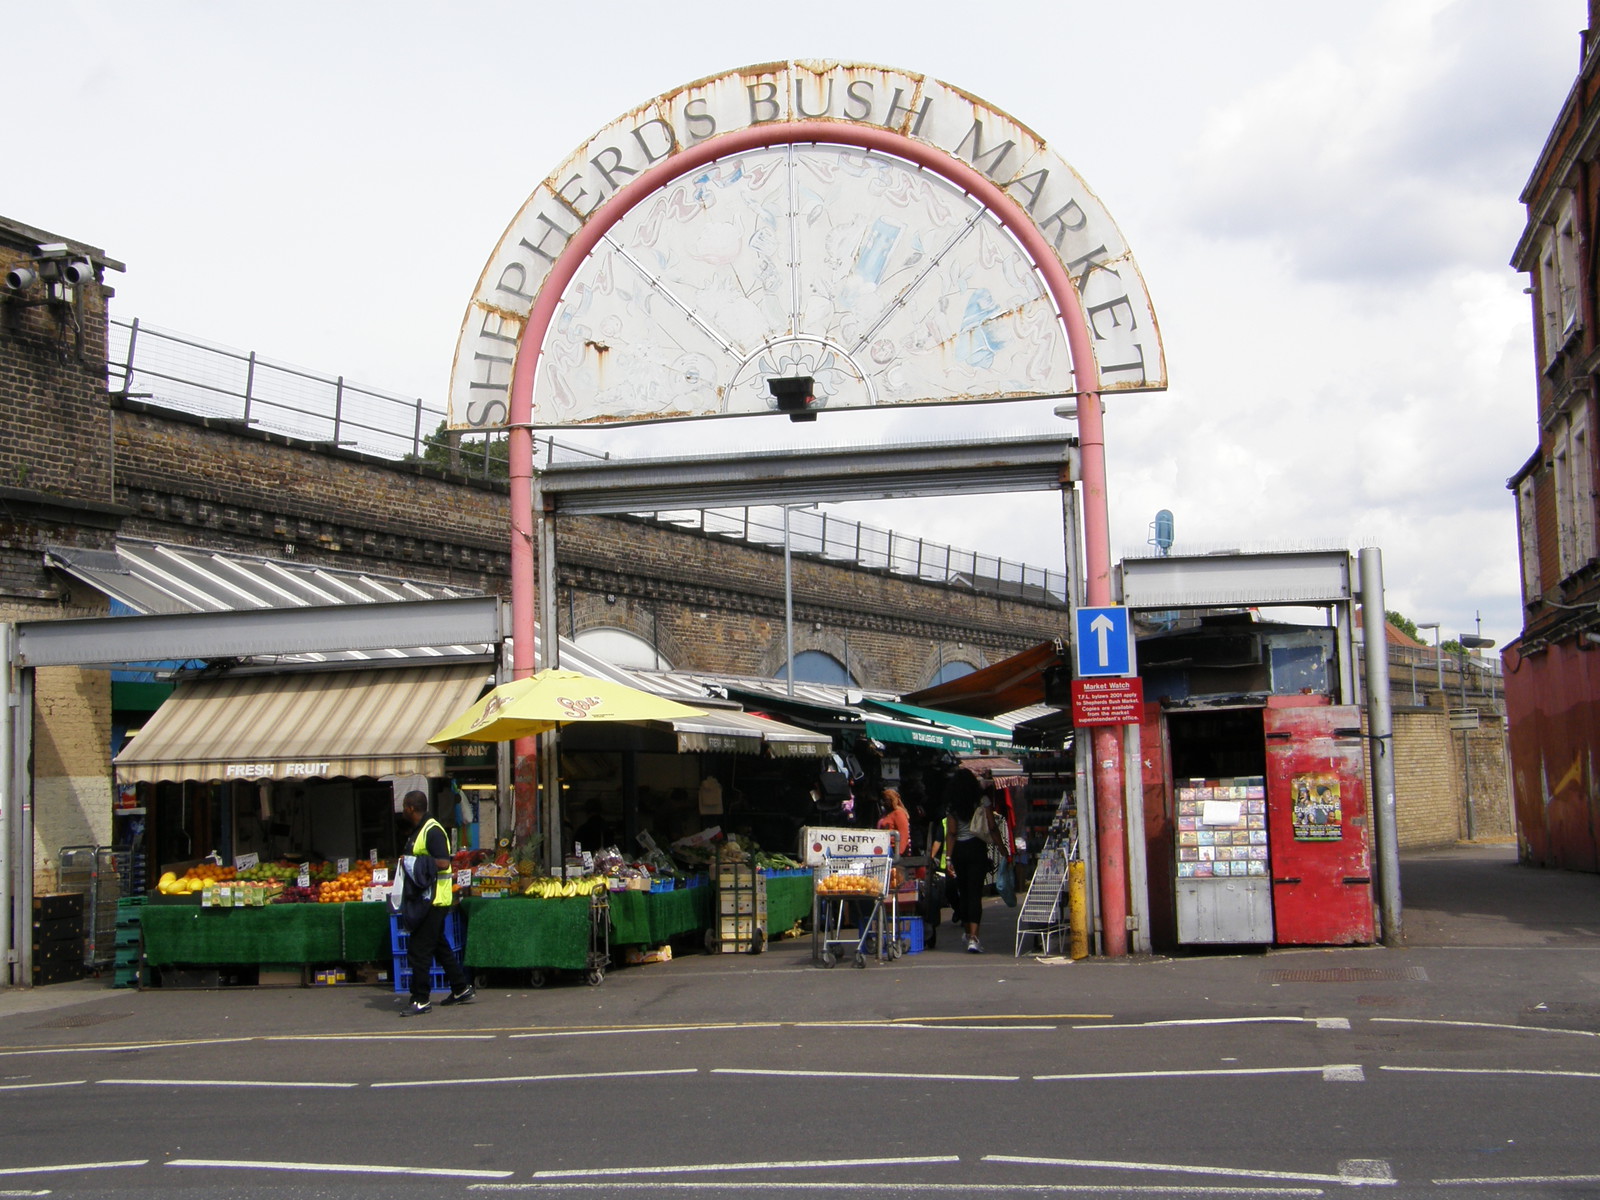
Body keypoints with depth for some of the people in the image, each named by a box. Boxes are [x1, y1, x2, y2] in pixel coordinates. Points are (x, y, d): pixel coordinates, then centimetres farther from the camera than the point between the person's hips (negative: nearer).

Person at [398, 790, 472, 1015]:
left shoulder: (432, 831, -16)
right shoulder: (421, 830, 16)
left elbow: (443, 863, -25)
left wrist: (414, 863, -20)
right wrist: (407, 863, 11)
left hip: (433, 900, -11)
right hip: (425, 899, 11)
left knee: (420, 949, -9)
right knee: (439, 946, 16)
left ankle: (420, 1000, -5)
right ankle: (461, 989, 24)